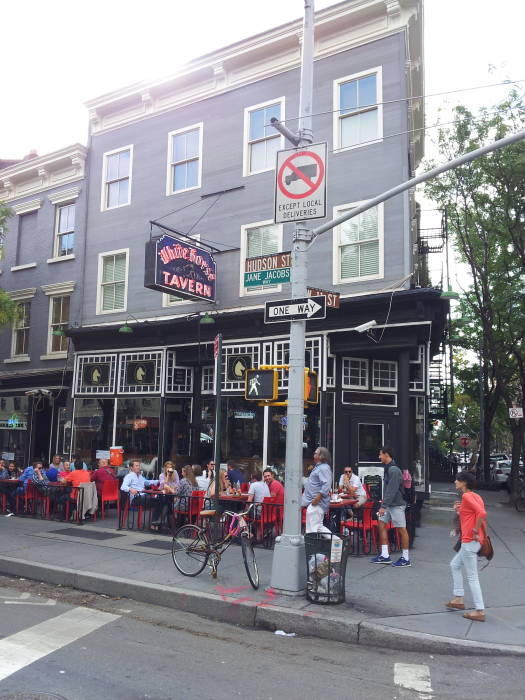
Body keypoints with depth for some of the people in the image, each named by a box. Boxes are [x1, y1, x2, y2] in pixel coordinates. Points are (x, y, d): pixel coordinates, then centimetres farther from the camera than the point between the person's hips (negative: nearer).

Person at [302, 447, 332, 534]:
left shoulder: (324, 468, -14)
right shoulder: (317, 467, 19)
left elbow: (326, 485, -25)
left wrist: (317, 498, -27)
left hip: (317, 504, -11)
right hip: (313, 503, 11)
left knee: (312, 528, -8)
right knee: (318, 527, 15)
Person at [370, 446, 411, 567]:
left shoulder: (394, 470, -19)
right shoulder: (388, 468, 11)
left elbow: (391, 490, -24)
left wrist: (383, 506, -25)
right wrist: (384, 504, 16)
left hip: (397, 504, -10)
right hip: (389, 504, 10)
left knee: (401, 529, -1)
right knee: (381, 524, 7)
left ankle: (405, 558, 9)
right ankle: (385, 555, 12)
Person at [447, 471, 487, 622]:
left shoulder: (466, 496, -15)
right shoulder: (475, 496, 14)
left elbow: (482, 513, -28)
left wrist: (475, 531, -20)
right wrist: (459, 511, 9)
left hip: (469, 541, -10)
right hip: (470, 541, 10)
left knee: (472, 577, -2)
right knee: (455, 565, 21)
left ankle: (480, 612, 3)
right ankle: (459, 599, 26)